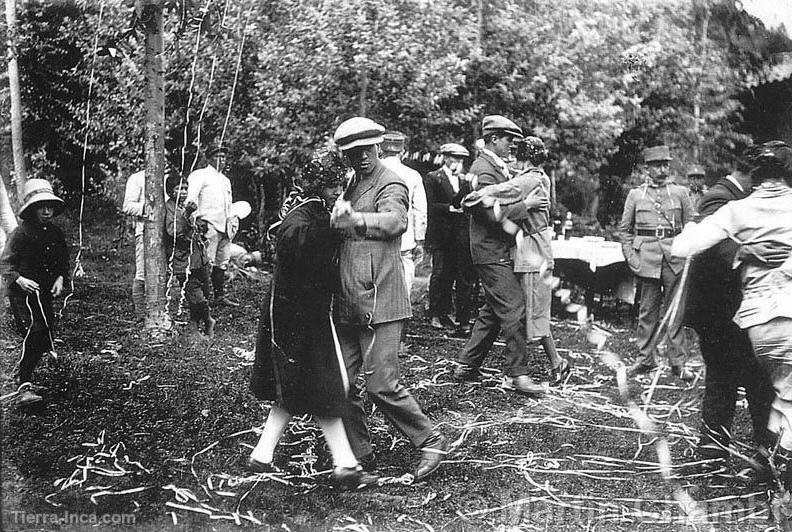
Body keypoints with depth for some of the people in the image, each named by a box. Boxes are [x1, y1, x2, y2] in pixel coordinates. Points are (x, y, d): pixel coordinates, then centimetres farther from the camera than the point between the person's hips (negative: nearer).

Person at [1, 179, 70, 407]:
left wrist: (60, 278, -1)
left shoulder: (55, 233, 8)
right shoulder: (21, 233, -10)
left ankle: (24, 378, 28)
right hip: (23, 293, -7)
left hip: (45, 293, 7)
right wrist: (19, 279, -30)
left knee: (44, 337, 8)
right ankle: (24, 387, -21)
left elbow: (64, 261, 18)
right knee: (35, 330, -22)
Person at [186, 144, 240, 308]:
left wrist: (233, 218, 19)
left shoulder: (226, 180, 26)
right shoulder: (201, 175, 2)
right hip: (209, 223, -8)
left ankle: (220, 295, 15)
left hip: (225, 226, 8)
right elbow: (192, 193, -15)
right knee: (206, 263, -12)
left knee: (222, 263, 9)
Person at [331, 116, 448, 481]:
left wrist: (353, 218, -38)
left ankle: (430, 442, 10)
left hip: (379, 302, -8)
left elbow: (394, 220, -26)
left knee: (382, 385, -7)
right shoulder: (351, 187, 21)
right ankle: (359, 453, 23)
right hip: (348, 306, 8)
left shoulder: (391, 185, -5)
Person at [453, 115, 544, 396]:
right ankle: (517, 375, -4)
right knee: (514, 311, -10)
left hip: (499, 251, 11)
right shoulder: (485, 170, -15)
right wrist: (528, 205, -18)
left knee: (492, 311, 15)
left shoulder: (498, 167, 18)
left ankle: (466, 365, 21)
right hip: (492, 253, -11)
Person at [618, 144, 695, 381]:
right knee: (647, 310, 4)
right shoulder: (635, 194, 10)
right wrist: (630, 256, 0)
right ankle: (645, 359, 13)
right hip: (646, 256, 0)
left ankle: (678, 362, 8)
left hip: (675, 257, 0)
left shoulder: (680, 192, 9)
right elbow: (624, 229, 12)